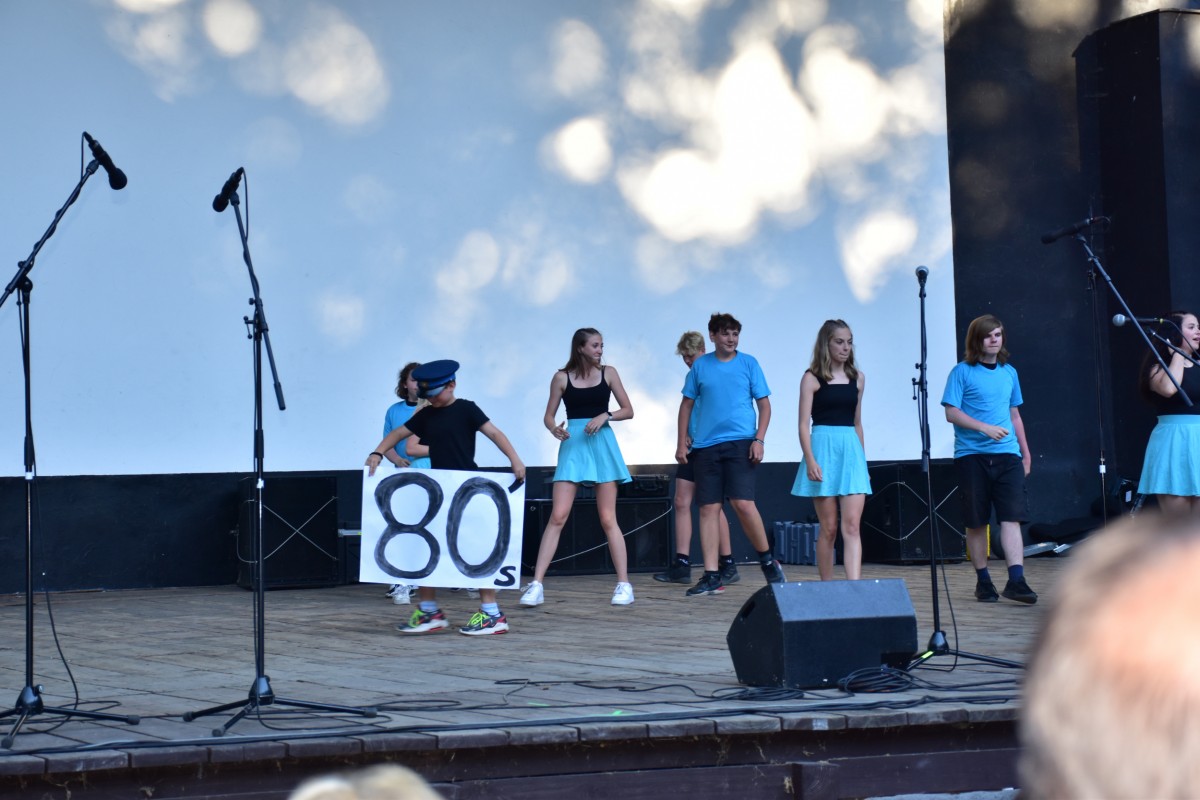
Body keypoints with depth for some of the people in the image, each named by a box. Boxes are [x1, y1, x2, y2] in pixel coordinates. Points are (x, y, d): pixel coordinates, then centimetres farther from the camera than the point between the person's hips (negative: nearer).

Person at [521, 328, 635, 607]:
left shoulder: (608, 373, 6)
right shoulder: (562, 377, 4)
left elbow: (628, 410, 8)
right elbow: (548, 416, 6)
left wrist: (605, 416, -10)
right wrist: (554, 429, -16)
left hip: (601, 445, 1)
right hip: (573, 446, -1)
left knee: (608, 519, 1)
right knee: (557, 516, -8)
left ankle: (624, 584, 6)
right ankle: (536, 584, -9)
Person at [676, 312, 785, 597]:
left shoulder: (748, 364, 5)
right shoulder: (700, 366, 9)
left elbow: (764, 404, 5)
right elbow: (687, 405, 14)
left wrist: (759, 439, -6)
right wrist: (681, 443, 8)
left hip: (740, 443, -2)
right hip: (706, 445, 2)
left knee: (743, 503, -14)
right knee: (708, 508, 0)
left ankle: (768, 561, 5)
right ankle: (711, 576, 4)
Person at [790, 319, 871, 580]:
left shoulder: (857, 378, 12)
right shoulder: (812, 378, -1)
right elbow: (804, 424, -6)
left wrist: (862, 459, 18)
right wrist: (810, 460, -17)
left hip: (851, 450, 3)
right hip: (824, 448, -3)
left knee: (851, 525, -9)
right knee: (828, 528, 0)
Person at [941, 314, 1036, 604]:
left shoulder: (1009, 372, 14)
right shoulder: (962, 372, -1)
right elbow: (951, 413, -7)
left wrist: (1025, 452, 21)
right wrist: (984, 428, -18)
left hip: (1007, 453, 3)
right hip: (972, 454, -3)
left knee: (1012, 517, -9)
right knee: (976, 521, 4)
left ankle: (1016, 580, -14)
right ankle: (983, 581, 14)